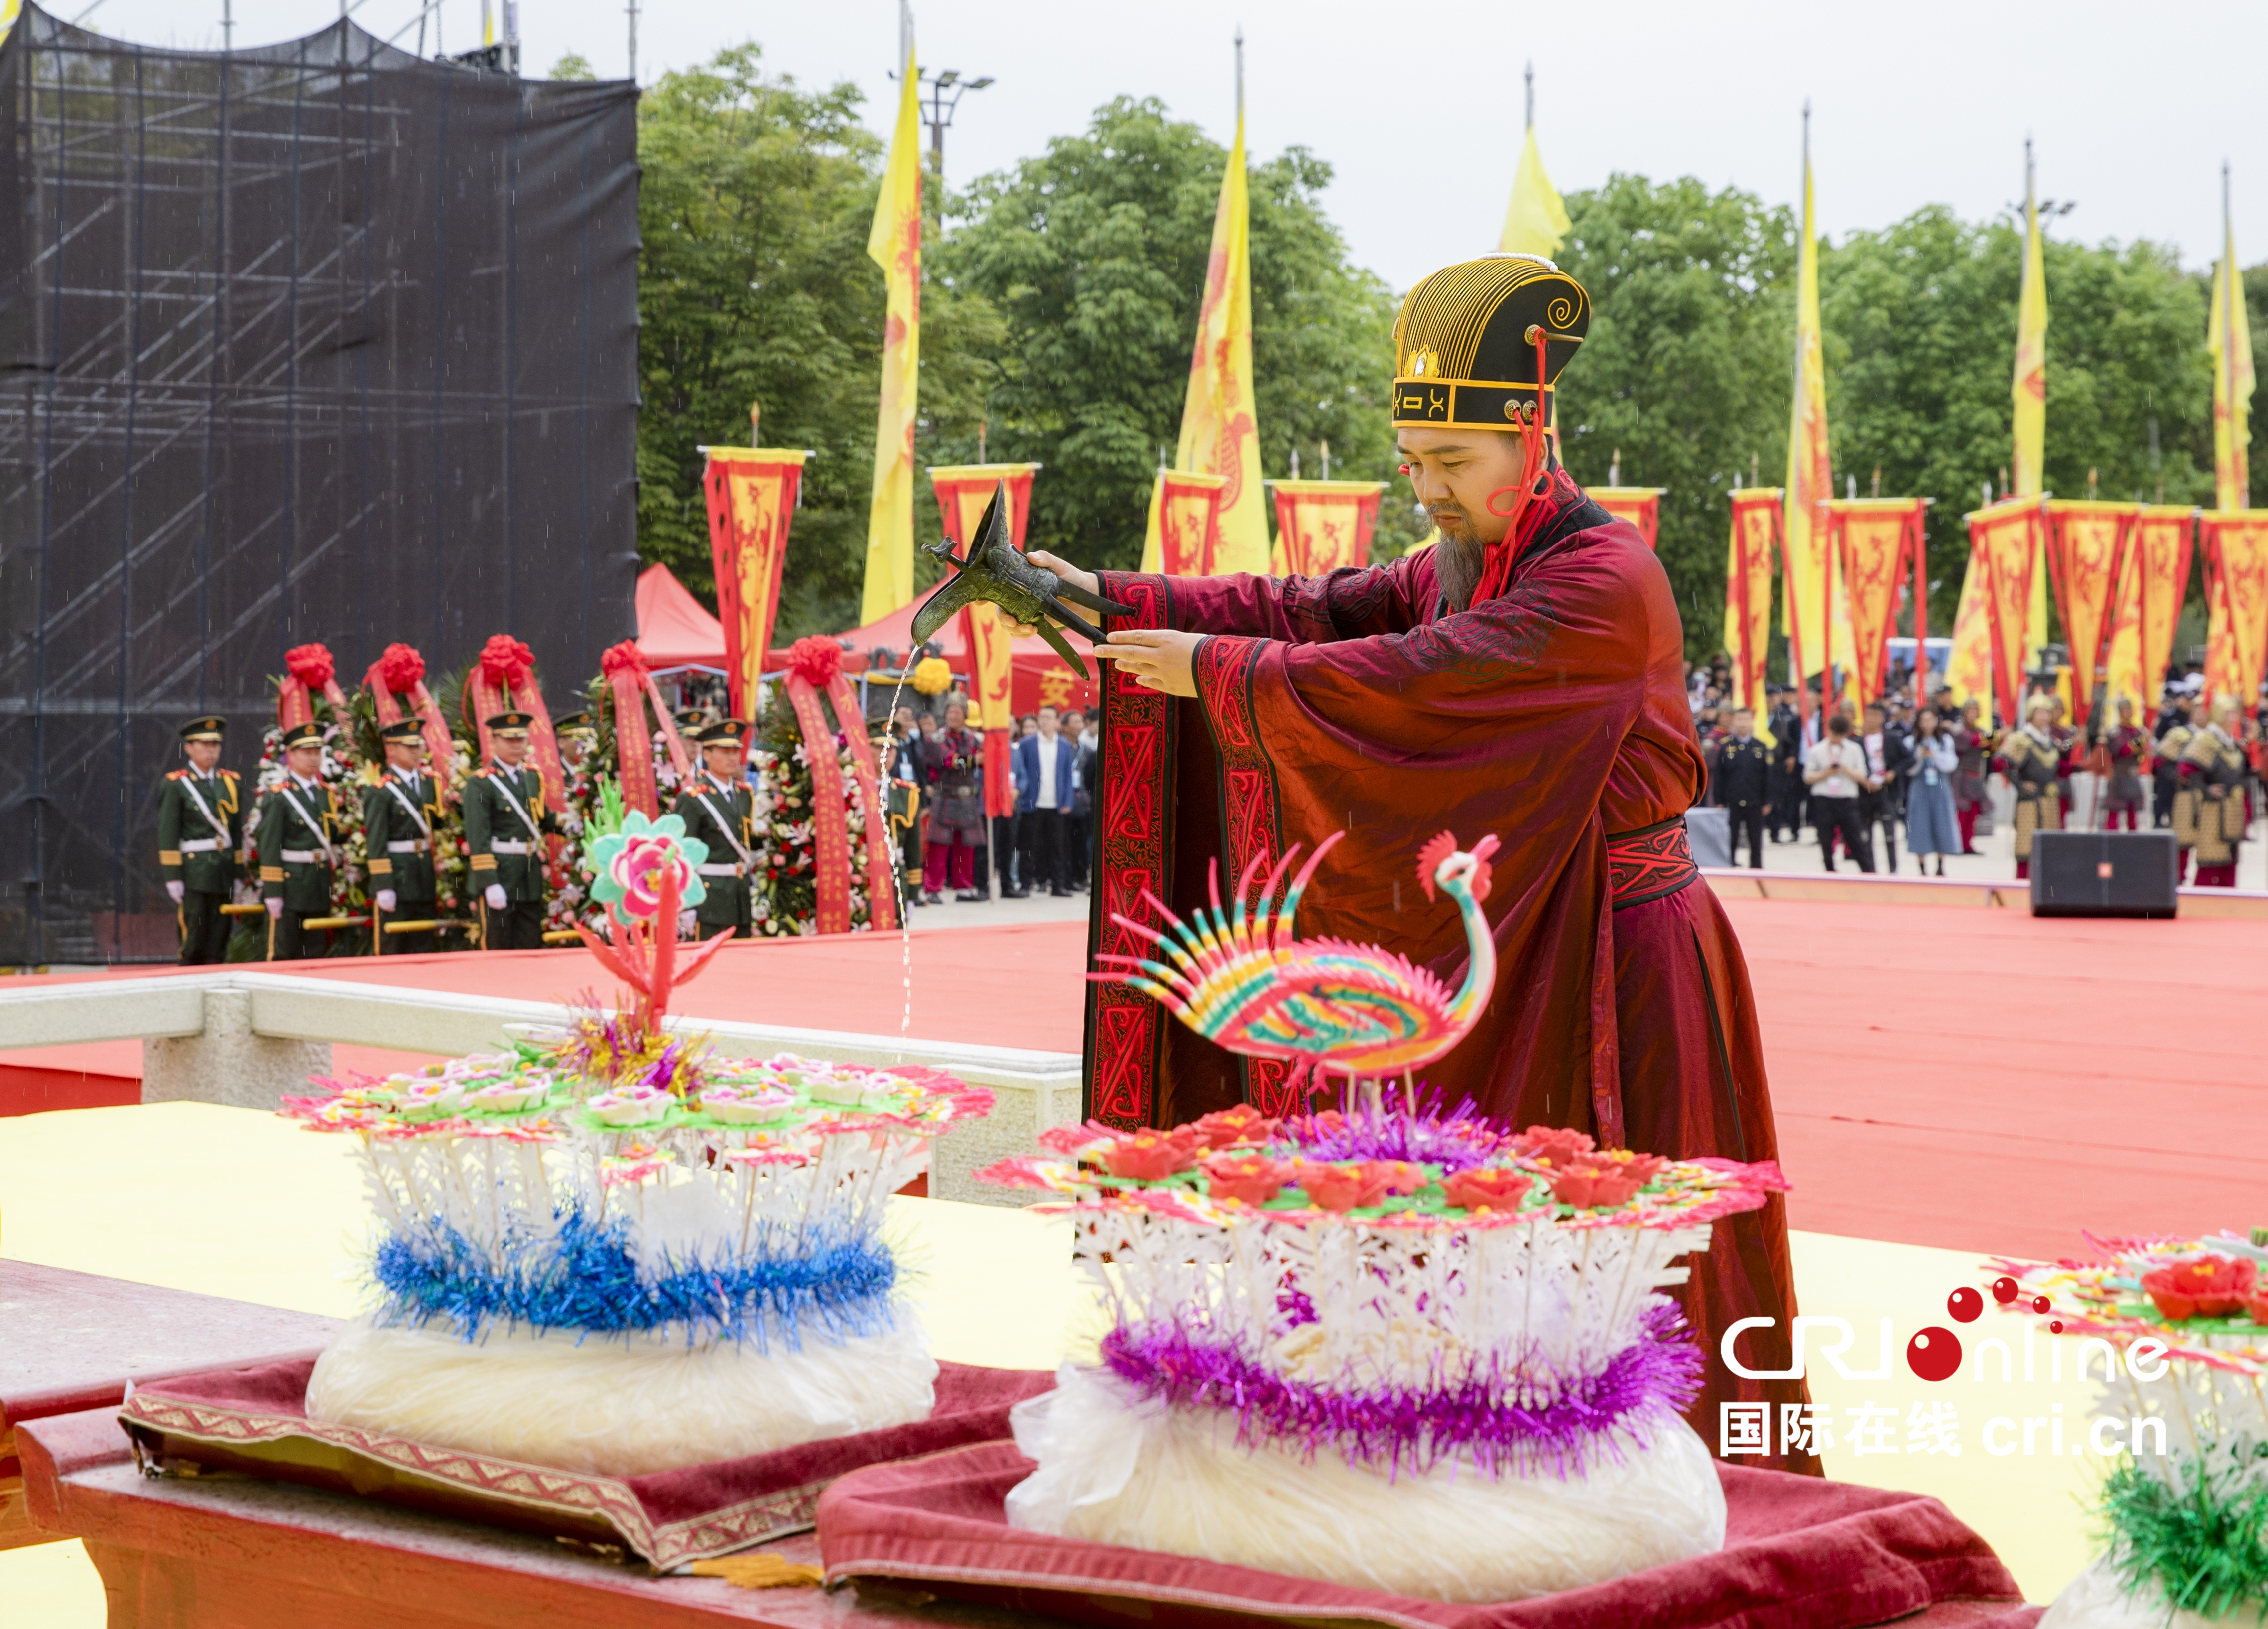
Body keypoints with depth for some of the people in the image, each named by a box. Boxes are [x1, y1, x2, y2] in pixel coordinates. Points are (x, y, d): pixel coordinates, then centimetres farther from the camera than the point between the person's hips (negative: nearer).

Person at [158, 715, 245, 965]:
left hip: (224, 872, 5)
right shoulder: (176, 785, -2)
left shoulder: (231, 783, 12)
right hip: (192, 875, -5)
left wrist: (239, 875, 9)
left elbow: (238, 832, 13)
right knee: (193, 944, -6)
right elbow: (167, 834, -7)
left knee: (218, 946, 5)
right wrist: (172, 877, -12)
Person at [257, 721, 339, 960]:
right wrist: (273, 893, -15)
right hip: (290, 887, -6)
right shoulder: (279, 796, -7)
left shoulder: (326, 794, 12)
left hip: (320, 890, 6)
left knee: (313, 956, 8)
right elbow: (270, 848, -11)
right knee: (283, 955, -1)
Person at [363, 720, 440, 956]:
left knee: (421, 952, 8)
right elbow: (375, 843, -11)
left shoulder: (430, 784, 12)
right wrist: (383, 887, -16)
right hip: (396, 879, -6)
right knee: (389, 953, -1)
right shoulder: (380, 791, -8)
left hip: (426, 881, 6)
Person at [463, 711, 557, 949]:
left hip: (531, 876, 6)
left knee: (531, 947, 8)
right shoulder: (481, 783, -9)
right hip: (498, 874, -6)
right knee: (498, 948, -1)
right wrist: (489, 883, -20)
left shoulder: (533, 777, 12)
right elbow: (477, 839, -14)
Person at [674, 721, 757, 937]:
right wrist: (685, 908, -15)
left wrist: (753, 898, 15)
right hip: (709, 897, -7)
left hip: (742, 900, 7)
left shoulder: (745, 795, 11)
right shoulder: (692, 799, -10)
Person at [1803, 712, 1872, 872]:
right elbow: (1808, 778, 4)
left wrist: (1846, 770, -15)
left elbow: (1861, 776, 3)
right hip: (1823, 800, 0)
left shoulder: (1854, 749, 4)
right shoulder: (1816, 751, 2)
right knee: (1826, 843, 6)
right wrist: (1825, 774, -13)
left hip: (1848, 800, 0)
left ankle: (1870, 875, 0)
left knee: (1856, 840, -2)